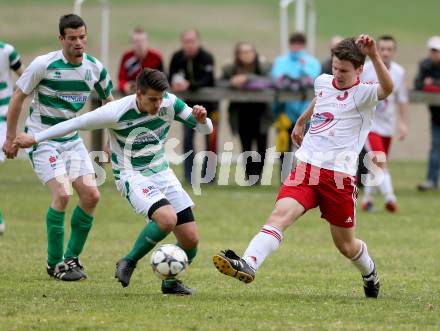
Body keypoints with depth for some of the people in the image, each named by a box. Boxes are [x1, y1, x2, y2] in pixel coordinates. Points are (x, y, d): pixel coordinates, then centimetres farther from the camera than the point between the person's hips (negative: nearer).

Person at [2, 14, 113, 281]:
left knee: (91, 195, -5)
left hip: (72, 139, 6)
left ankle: (72, 257, 12)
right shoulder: (44, 65, -17)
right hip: (42, 139, -6)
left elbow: (109, 102, 14)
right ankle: (55, 263, -6)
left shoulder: (95, 68, -3)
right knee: (62, 194, -20)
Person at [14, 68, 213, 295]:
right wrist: (35, 138, -1)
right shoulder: (117, 112, -20)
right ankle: (129, 263, -10)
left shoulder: (170, 103, -8)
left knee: (190, 240, -3)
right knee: (167, 219, -33)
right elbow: (76, 123, -8)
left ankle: (170, 282, 24)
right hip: (131, 176, -5)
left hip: (162, 173, 5)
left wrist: (202, 120, -24)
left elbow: (205, 129, 1)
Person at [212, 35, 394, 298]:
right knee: (281, 213, -23)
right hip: (306, 167, 4)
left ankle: (370, 274, 41)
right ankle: (248, 265, -40)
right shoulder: (323, 82, 11)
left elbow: (387, 88, -31)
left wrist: (375, 56, -44)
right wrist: (301, 121, 49)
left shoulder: (364, 94, -7)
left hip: (340, 177, -4)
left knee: (346, 246, 8)